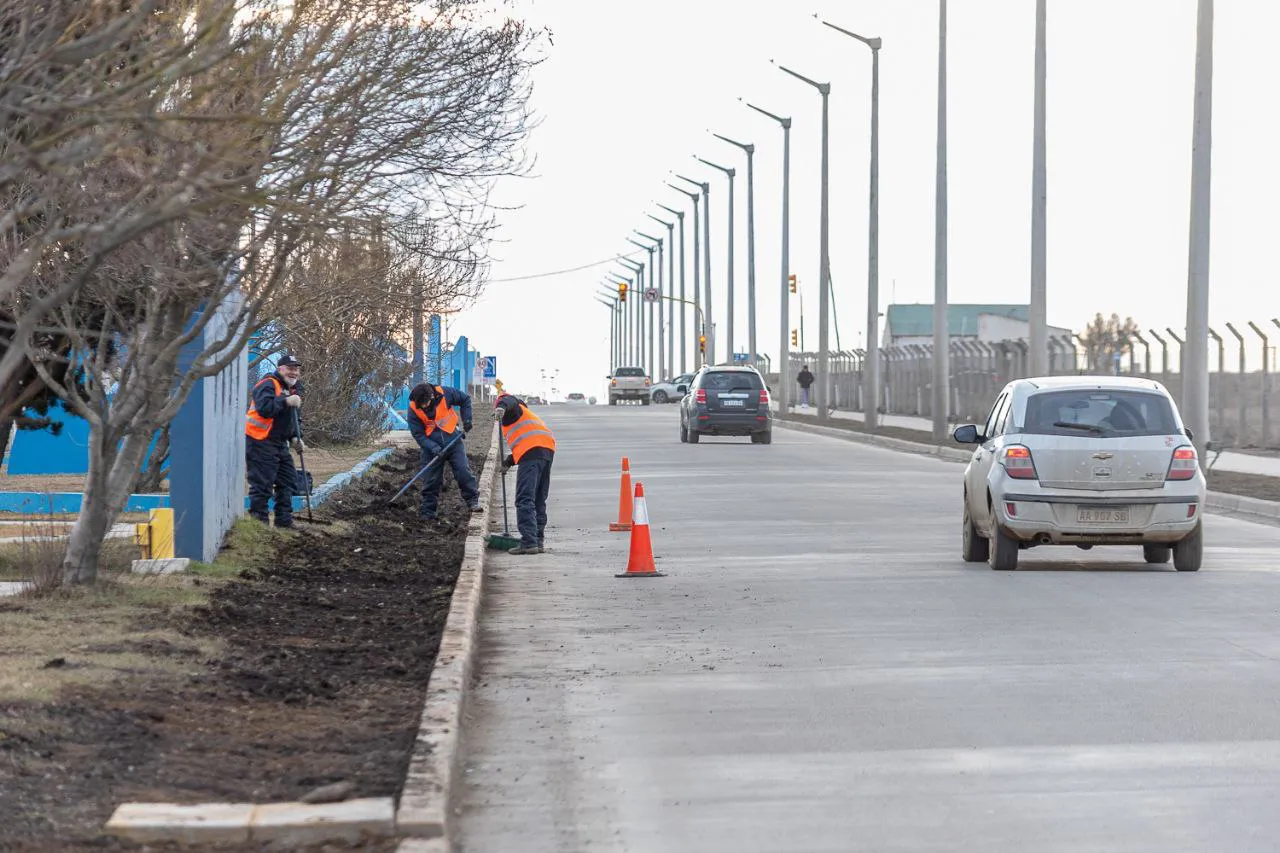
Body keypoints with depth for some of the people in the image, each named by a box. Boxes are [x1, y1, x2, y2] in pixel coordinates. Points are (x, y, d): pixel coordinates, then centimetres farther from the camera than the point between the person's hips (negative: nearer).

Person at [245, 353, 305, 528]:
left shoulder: (293, 389, 18)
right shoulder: (268, 385, -13)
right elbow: (264, 409, -30)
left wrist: (295, 438, 10)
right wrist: (286, 401, -30)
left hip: (279, 444, 10)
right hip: (260, 443, -10)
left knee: (288, 480, 12)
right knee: (262, 483, -9)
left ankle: (284, 521, 19)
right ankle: (259, 521, -4)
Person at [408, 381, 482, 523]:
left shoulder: (445, 394, -16)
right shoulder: (413, 410, -15)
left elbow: (465, 398, 3)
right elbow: (418, 434, -13)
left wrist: (466, 419, -2)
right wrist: (433, 448, -25)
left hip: (453, 441, 0)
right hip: (431, 446, 0)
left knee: (463, 471, -9)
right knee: (431, 480, 0)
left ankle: (473, 500, 4)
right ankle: (427, 512, 8)